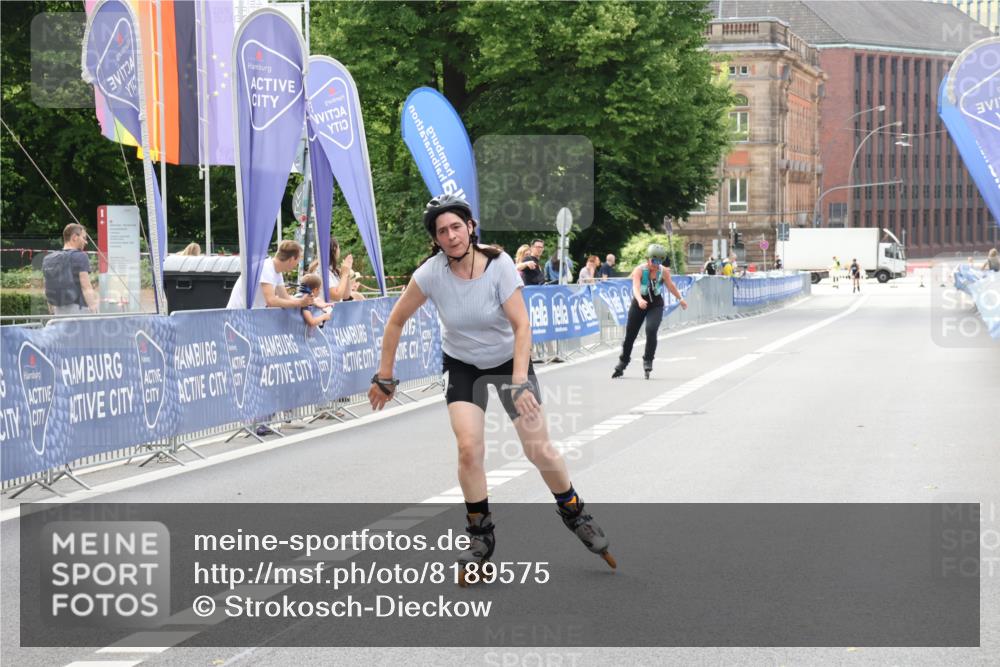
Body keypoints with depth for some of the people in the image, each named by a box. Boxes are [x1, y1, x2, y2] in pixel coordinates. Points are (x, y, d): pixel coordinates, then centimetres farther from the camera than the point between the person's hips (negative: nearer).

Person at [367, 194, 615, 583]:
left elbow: (521, 324, -25)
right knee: (469, 449, -18)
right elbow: (396, 321, -9)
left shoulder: (499, 265, -25)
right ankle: (480, 535, 2)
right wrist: (384, 376, -7)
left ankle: (574, 515, 22)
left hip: (509, 359, -1)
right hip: (463, 365, 1)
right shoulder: (431, 273, -21)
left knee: (540, 449, -5)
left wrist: (519, 382, -33)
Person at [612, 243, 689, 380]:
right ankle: (622, 364, 25)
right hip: (639, 304, -1)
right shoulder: (639, 270, -18)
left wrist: (680, 298, 16)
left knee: (651, 330, -24)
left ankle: (648, 361, -8)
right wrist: (640, 300, -51)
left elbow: (670, 285, 10)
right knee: (630, 334, 6)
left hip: (656, 305, 1)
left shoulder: (663, 271, -9)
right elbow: (635, 287, -33)